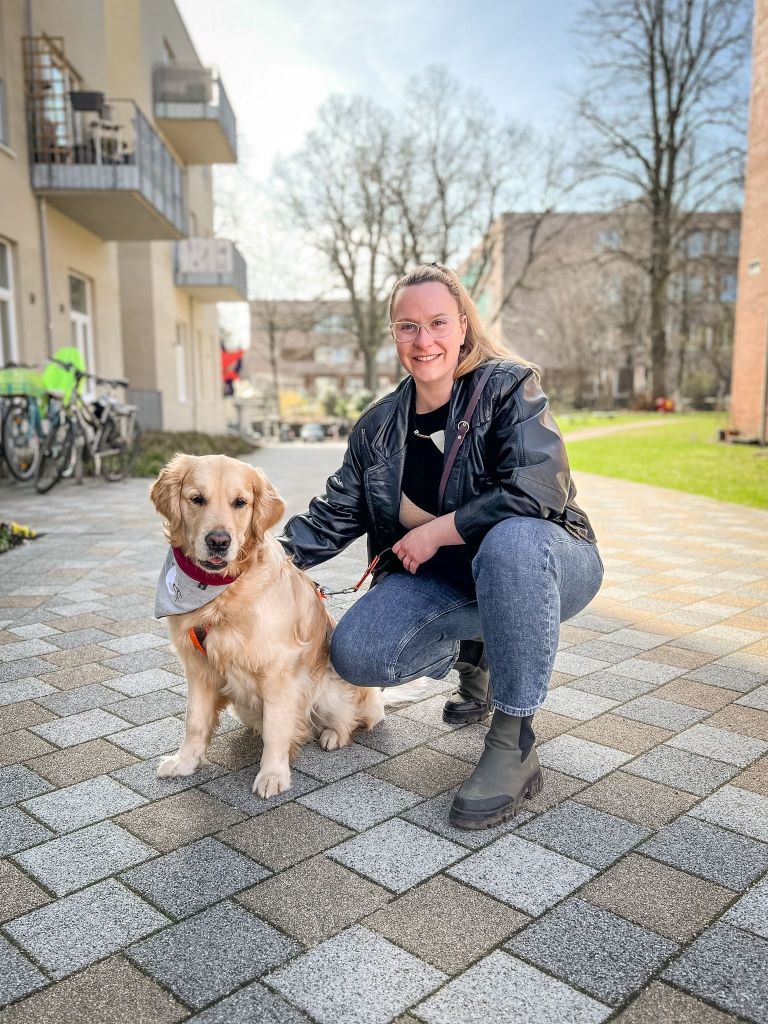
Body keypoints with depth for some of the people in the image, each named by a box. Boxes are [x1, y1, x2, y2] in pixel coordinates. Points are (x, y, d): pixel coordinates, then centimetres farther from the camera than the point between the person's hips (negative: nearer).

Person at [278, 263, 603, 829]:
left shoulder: (509, 386, -13)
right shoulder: (379, 427, 3)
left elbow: (538, 491, -25)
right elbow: (335, 515, 5)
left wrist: (435, 532, -20)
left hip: (543, 563, -4)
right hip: (447, 577, 5)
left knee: (511, 539, -40)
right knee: (355, 651, -19)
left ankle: (514, 747, -26)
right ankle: (471, 652, 13)